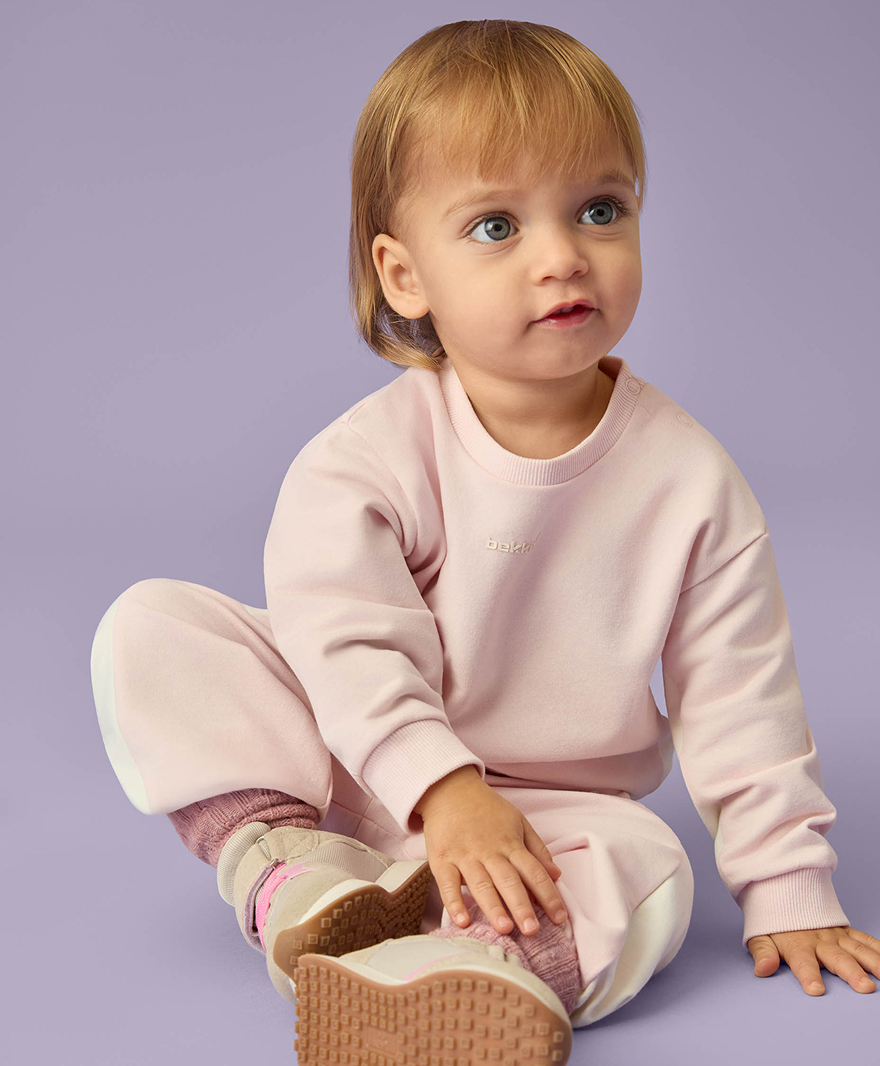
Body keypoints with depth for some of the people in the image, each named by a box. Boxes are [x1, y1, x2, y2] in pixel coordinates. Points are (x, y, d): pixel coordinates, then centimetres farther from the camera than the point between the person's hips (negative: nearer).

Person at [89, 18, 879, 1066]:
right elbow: (349, 648, -21)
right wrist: (446, 789, -34)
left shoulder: (690, 479, -10)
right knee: (150, 625, -15)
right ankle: (282, 860, -26)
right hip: (358, 775, 0)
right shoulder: (363, 459, -14)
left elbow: (740, 705, -5)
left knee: (655, 875, -30)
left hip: (558, 813, 1)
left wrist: (788, 888, -4)